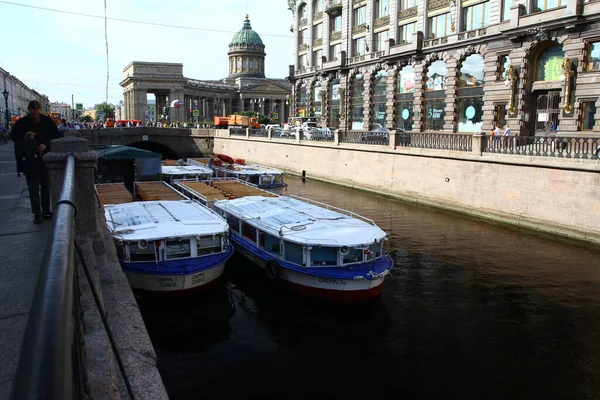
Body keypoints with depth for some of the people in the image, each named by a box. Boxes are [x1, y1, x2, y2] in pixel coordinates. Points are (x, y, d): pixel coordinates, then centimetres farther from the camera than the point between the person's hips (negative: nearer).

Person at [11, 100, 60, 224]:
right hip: (29, 161, -1)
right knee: (33, 187, 1)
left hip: (45, 158, 1)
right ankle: (37, 213, 6)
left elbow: (56, 136, 0)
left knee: (46, 185, 9)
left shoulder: (47, 121, -3)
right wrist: (25, 137, -16)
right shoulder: (22, 122, -3)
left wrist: (45, 144, -16)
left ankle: (46, 210, 20)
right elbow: (13, 136, 4)